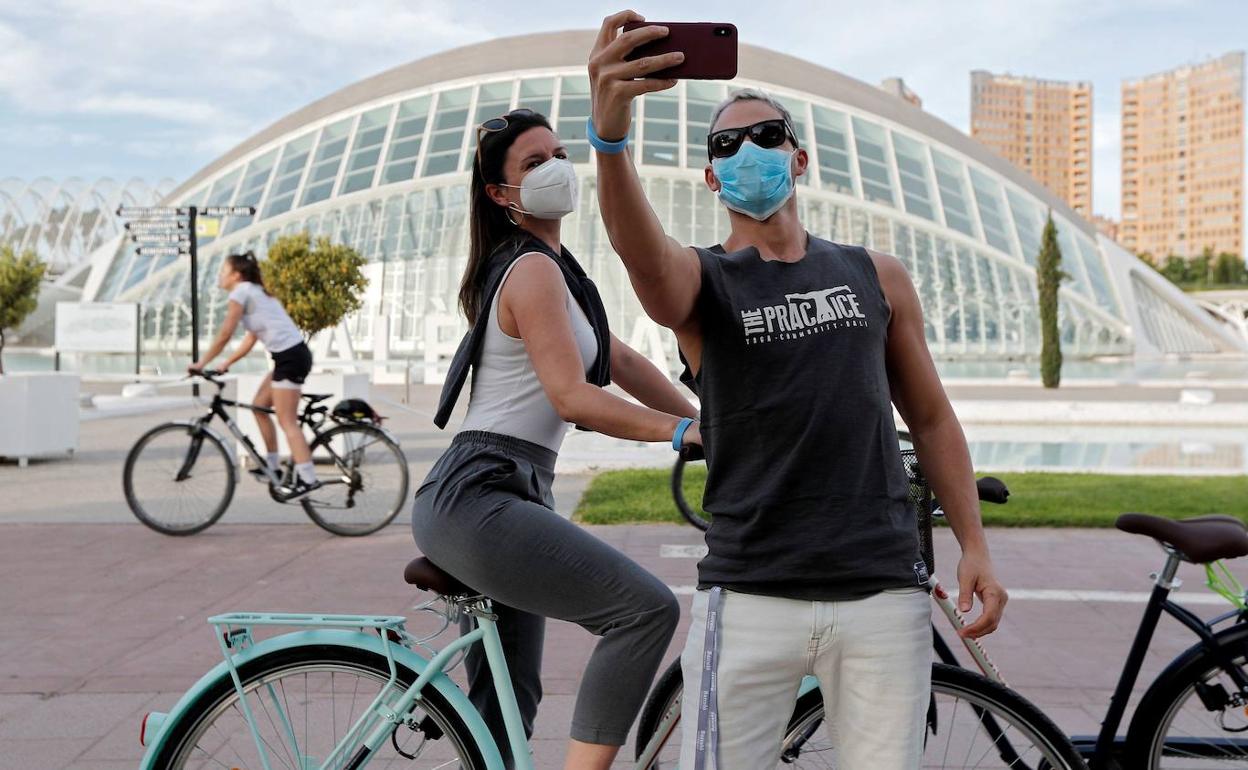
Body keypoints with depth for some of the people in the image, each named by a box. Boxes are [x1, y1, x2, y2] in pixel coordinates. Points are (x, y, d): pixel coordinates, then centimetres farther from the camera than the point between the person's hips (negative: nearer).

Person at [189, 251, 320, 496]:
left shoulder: (241, 292, -5)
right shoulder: (255, 292, 23)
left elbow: (224, 336, -8)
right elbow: (250, 340, 22)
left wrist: (201, 363, 0)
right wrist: (225, 365, 21)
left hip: (289, 357, -9)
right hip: (295, 354, 9)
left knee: (287, 421, -8)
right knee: (259, 405, 17)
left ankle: (307, 478, -11)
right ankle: (273, 467, 20)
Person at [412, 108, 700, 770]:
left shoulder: (551, 268, 21)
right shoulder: (535, 269, -10)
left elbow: (621, 362, 20)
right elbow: (573, 398, -19)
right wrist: (683, 432, -18)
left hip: (483, 500, 11)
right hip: (480, 498, -11)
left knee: (505, 705, 16)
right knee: (647, 608, -21)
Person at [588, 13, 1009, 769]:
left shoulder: (878, 276, 12)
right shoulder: (701, 280, 3)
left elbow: (931, 417, 17)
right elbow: (644, 256, -22)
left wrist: (974, 545, 8)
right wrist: (611, 136, -41)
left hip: (884, 593, 2)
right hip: (750, 597, -2)